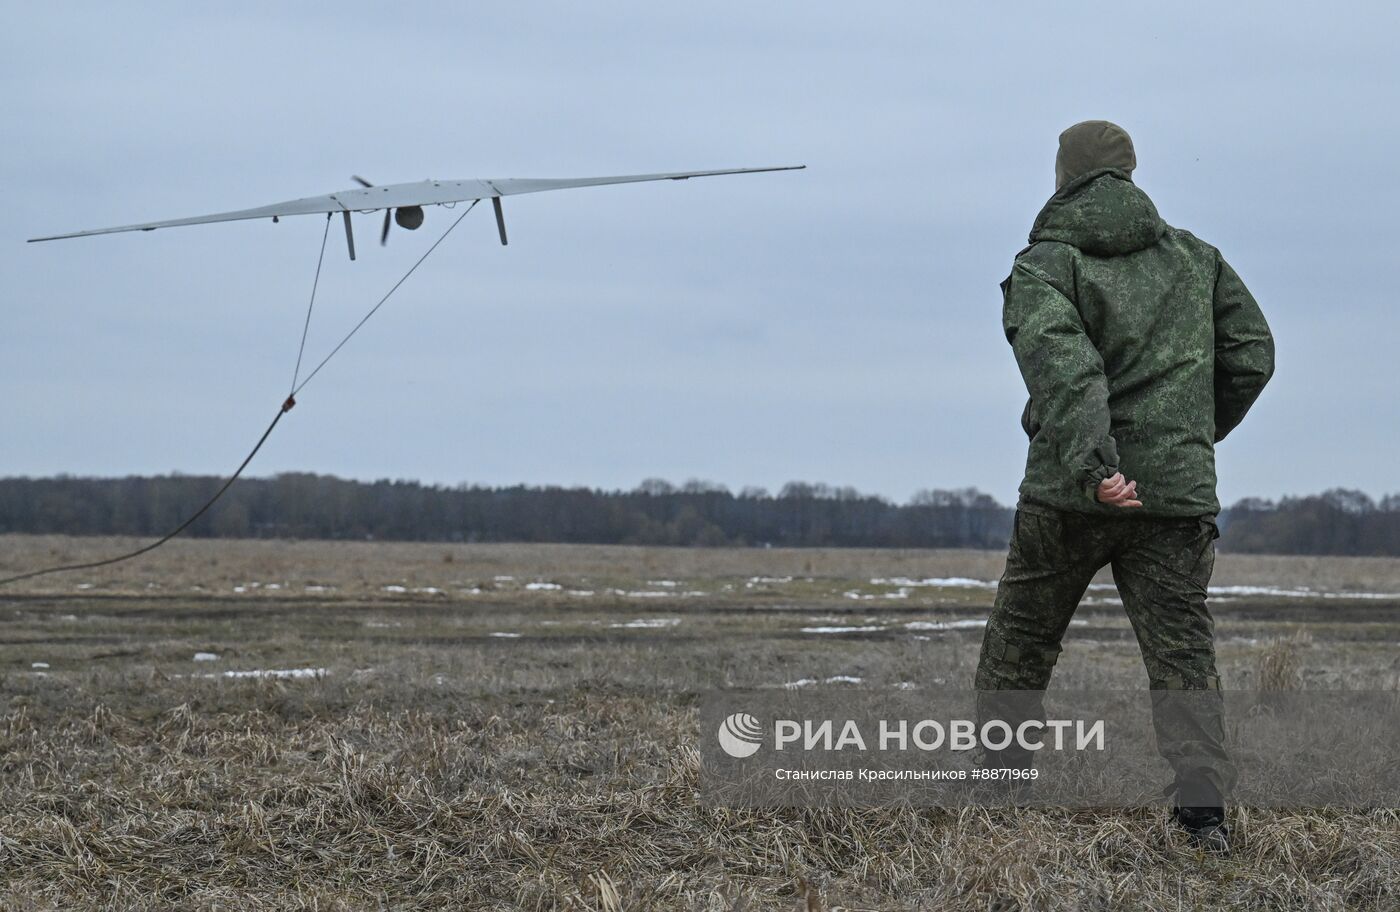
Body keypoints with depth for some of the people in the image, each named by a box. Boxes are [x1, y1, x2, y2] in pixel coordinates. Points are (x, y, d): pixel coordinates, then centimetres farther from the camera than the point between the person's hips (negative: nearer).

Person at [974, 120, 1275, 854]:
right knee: (1181, 653, 2)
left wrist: (1093, 466, -32)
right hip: (1177, 490, 2)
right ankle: (1203, 806, -16)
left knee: (1020, 639, 15)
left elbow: (1062, 365, -20)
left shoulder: (1042, 267, -2)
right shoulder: (1194, 257, 12)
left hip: (1069, 493, -2)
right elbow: (1251, 355, 11)